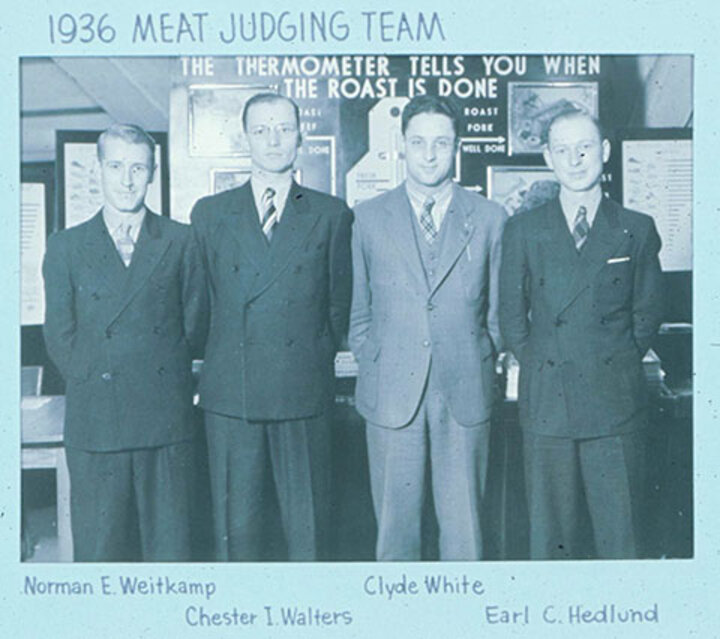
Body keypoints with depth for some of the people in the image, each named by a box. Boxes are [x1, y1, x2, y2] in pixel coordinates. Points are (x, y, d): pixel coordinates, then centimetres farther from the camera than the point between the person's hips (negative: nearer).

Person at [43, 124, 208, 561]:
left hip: (168, 422, 0)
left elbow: (196, 326, 8)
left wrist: (166, 371, 2)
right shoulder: (66, 247, 9)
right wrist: (94, 377, -1)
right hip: (95, 423, 0)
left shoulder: (181, 241, 8)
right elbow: (60, 337, 7)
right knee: (98, 548, 6)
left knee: (170, 547, 6)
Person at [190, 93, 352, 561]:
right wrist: (228, 355, 7)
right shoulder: (210, 213, 11)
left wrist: (316, 359, 6)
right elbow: (200, 300, 12)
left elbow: (339, 303, 10)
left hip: (305, 394, 0)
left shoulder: (332, 215, 9)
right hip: (230, 394, 1)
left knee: (309, 529, 5)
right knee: (236, 526, 6)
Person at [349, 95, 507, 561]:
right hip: (391, 394, 0)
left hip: (465, 395, 0)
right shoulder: (369, 217, 6)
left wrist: (480, 362, 6)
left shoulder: (490, 218, 5)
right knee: (395, 521, 7)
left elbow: (498, 309, 11)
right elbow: (359, 309, 12)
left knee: (464, 525, 8)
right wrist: (371, 364, 5)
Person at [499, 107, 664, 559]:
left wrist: (617, 363, 5)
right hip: (546, 402, 0)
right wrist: (540, 366, 3)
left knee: (621, 534, 4)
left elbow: (648, 312, 12)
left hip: (616, 403, 0)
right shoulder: (524, 231, 6)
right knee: (551, 535, 7)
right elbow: (512, 317, 10)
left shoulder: (637, 230, 6)